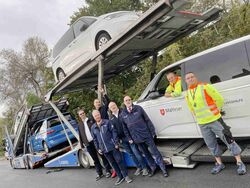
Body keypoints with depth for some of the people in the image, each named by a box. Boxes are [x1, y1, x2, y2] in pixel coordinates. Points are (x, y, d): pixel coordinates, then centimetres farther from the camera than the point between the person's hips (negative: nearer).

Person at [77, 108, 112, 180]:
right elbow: (80, 135, 11)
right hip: (88, 144, 3)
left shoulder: (91, 120, 1)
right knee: (95, 159, 11)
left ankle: (108, 171, 17)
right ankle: (99, 173, 22)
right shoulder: (80, 124, 10)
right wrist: (82, 145, 6)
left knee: (103, 156, 5)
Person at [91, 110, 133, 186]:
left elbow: (114, 132, -6)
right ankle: (120, 177, 24)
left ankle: (126, 176, 13)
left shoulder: (107, 122, -3)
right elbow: (95, 139, 13)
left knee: (119, 161, -1)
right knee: (113, 163, 12)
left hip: (113, 146, -4)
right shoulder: (93, 128, 8)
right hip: (104, 149, 4)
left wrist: (116, 143, -12)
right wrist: (98, 149, 9)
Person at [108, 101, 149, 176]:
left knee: (136, 152, -4)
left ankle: (144, 167, 8)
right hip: (122, 139, 4)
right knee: (131, 154, 11)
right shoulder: (111, 118, 7)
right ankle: (139, 167, 23)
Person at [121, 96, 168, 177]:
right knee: (146, 153, 14)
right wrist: (129, 138, 3)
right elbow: (124, 128, 7)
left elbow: (147, 120, -2)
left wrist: (152, 131, -4)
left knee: (154, 152, 2)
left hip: (146, 135, -2)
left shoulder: (138, 108, -4)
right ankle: (153, 168, 30)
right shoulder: (123, 114, 2)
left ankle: (163, 168, 13)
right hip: (137, 138, 2)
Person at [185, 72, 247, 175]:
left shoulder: (205, 87, -9)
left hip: (214, 120, -5)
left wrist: (216, 110, 2)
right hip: (202, 124, 5)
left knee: (228, 140, -1)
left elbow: (219, 99, -6)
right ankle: (219, 163, 28)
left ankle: (239, 163, 11)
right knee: (211, 144, 13)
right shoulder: (187, 94, 7)